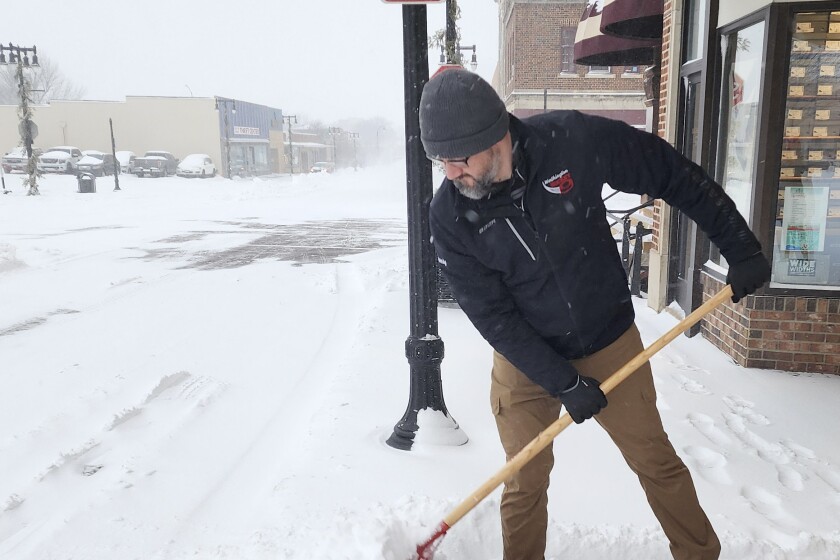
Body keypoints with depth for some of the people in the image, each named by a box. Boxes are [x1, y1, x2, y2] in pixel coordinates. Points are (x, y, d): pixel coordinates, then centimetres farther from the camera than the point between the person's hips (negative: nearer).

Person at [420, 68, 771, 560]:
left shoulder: (573, 140, -22)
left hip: (611, 346, 1)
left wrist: (741, 248, -5)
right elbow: (492, 316, -16)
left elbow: (675, 176, -9)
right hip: (524, 361, 0)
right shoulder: (449, 217, -19)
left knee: (657, 462, 17)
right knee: (524, 485, 10)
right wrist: (562, 383, -18)